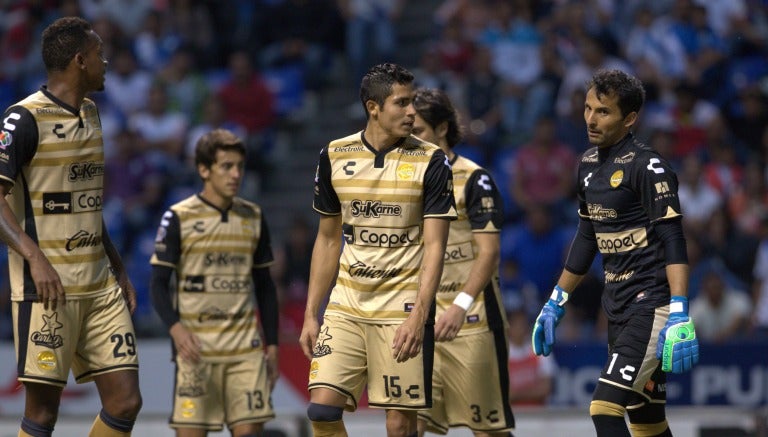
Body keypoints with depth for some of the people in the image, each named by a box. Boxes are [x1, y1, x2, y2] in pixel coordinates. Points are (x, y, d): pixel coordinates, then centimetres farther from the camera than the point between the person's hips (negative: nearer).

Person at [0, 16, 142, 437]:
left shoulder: (89, 114, 16)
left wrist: (118, 268, 23)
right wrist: (34, 256, -27)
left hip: (100, 287, 8)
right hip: (48, 288, -8)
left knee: (125, 402, 2)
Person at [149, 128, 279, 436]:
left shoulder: (253, 218, 11)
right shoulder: (179, 218, -2)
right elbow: (159, 283, -3)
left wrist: (272, 344, 13)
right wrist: (175, 328, -20)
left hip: (245, 347, 3)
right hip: (195, 346, -3)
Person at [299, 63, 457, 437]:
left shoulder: (430, 162, -5)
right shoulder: (334, 156, 5)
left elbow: (434, 246, -8)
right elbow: (327, 240, 14)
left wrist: (418, 317, -19)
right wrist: (310, 315, 10)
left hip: (402, 311, -3)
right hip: (345, 308, 3)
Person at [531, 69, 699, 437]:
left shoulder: (647, 167, -13)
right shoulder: (589, 164, 12)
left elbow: (673, 243, -18)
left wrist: (679, 316, -27)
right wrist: (556, 303, 25)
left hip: (651, 308, -8)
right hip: (618, 308, 8)